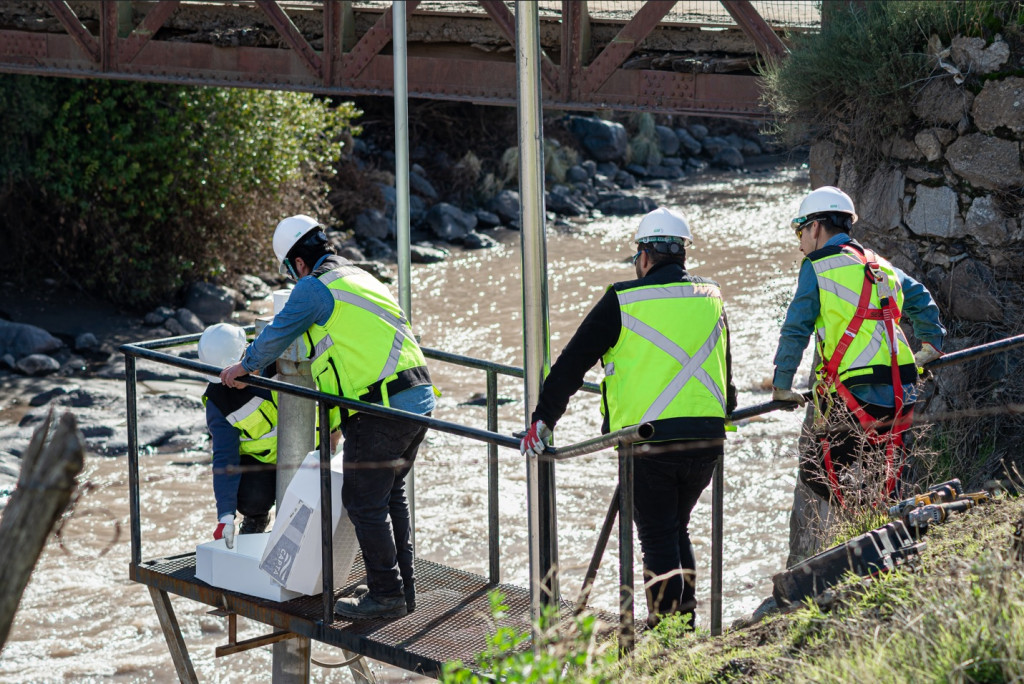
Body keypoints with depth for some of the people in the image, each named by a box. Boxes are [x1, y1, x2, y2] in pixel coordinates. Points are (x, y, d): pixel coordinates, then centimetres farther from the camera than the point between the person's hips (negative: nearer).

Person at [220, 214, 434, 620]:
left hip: (381, 410, -9)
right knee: (390, 494, 20)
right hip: (418, 399, 9)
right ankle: (404, 586, 25)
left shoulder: (314, 287, -5)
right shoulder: (360, 278, 23)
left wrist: (244, 367, 24)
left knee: (363, 502, 0)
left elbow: (276, 336, 4)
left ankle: (385, 596, 4)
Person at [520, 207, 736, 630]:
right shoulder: (711, 298, 11)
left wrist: (543, 419, 6)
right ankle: (685, 621, 23)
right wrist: (725, 411, 44)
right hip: (707, 439, 5)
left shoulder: (623, 301, -3)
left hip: (649, 439, -5)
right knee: (676, 530, 21)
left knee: (657, 538, 4)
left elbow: (573, 362, -1)